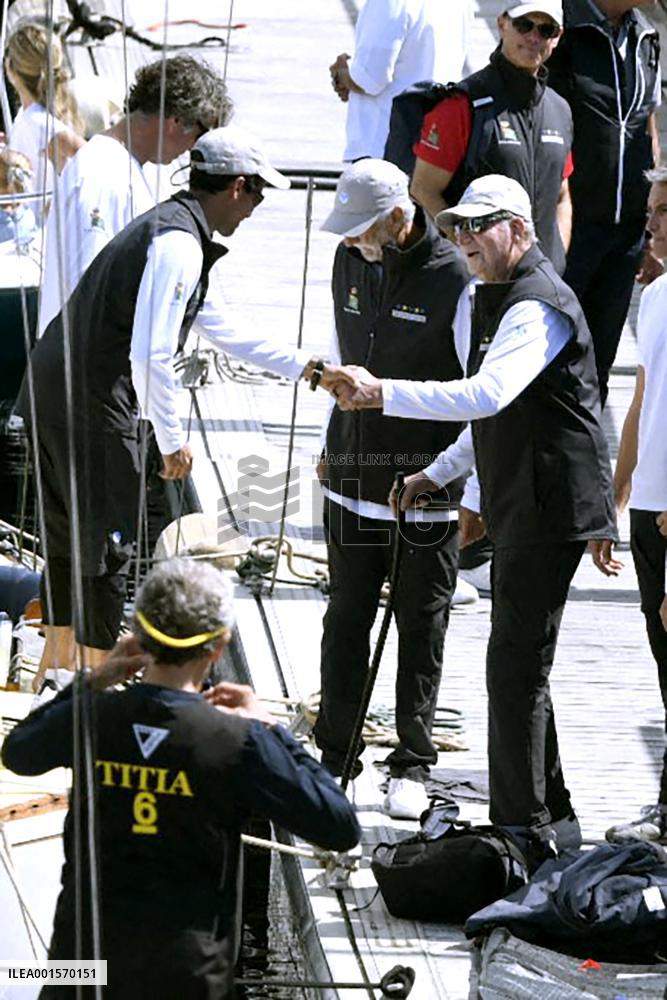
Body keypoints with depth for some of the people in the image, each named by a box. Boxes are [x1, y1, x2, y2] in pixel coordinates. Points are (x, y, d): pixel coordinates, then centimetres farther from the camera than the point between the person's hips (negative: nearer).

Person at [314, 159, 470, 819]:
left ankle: (412, 765, 15)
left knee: (421, 629, 5)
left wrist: (451, 477, -14)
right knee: (346, 619, 12)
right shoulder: (351, 260, 5)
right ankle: (334, 753, 22)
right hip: (354, 477, 6)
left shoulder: (453, 279, -17)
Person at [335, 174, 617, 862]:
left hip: (550, 513, -11)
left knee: (516, 669, -11)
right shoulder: (486, 302, 17)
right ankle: (552, 817, 24)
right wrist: (441, 476, 26)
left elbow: (488, 395, -33)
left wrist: (383, 392, -35)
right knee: (519, 668, 15)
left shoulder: (538, 308, -17)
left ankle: (523, 827, -8)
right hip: (517, 511, 11)